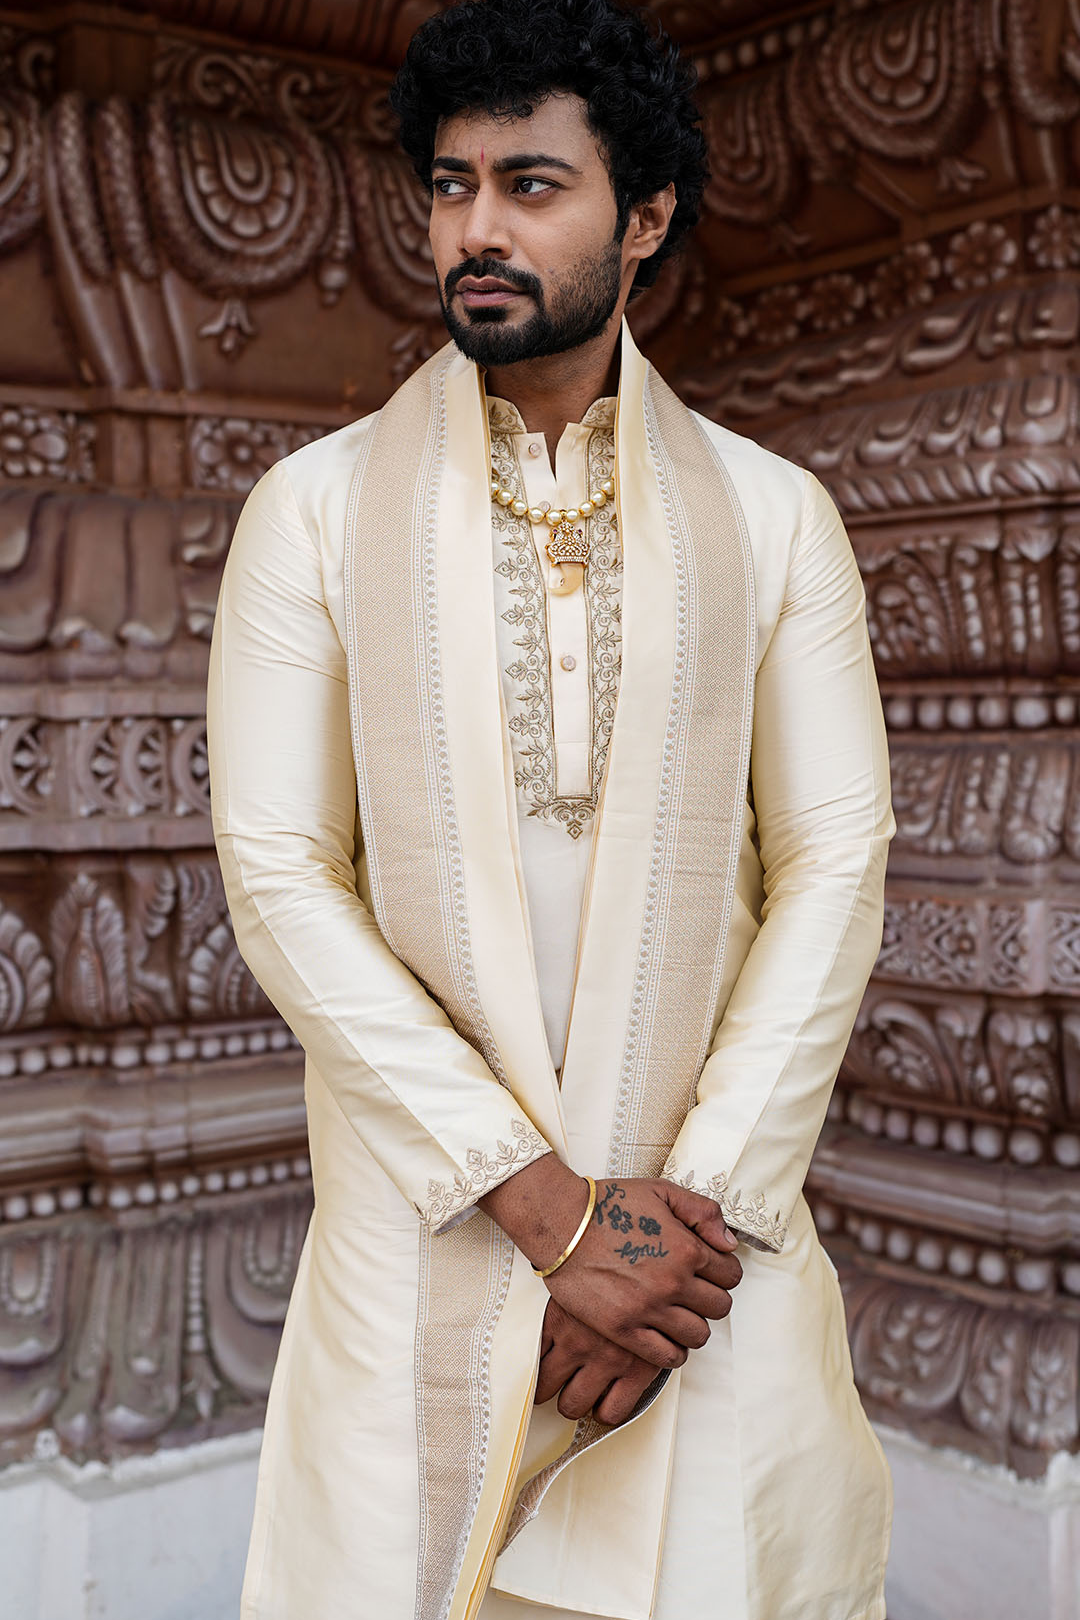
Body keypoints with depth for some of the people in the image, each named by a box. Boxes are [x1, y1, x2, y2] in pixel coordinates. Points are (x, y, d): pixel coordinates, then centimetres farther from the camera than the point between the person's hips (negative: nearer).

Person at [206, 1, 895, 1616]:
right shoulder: (314, 507, 1)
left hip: (718, 1205, 1)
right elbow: (280, 872, -7)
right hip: (423, 1223, 0)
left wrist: (699, 1205, -11)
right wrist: (551, 1206, -12)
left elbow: (835, 866, 0)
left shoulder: (772, 514, 4)